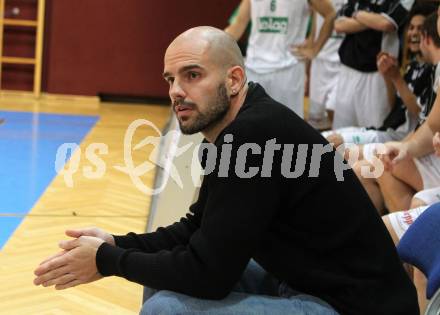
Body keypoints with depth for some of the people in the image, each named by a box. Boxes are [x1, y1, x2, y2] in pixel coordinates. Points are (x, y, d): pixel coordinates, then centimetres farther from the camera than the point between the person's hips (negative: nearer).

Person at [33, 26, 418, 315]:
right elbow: (197, 230, 15)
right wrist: (116, 244, 1)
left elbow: (207, 272, -23)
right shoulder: (234, 134, 6)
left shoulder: (255, 135, -24)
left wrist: (108, 261, -10)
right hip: (302, 284, 10)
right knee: (167, 272, 12)